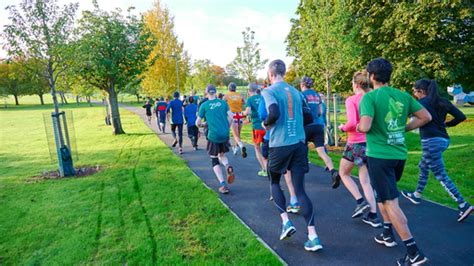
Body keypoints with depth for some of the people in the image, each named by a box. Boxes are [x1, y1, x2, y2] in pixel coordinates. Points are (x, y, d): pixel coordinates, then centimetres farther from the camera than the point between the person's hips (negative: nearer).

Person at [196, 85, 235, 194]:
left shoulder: (204, 105, 0)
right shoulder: (223, 102, 8)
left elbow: (198, 123, 1)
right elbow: (230, 117, 2)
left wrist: (202, 124, 24)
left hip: (213, 136, -3)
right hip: (225, 134, 3)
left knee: (214, 160, 10)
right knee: (221, 154, 27)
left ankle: (223, 185, -1)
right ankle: (228, 167, -5)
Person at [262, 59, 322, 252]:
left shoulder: (268, 91, -6)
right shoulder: (295, 91, 12)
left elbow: (274, 113, -22)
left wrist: (266, 124, -3)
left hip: (279, 145, -4)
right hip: (299, 144, 5)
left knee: (274, 182, 20)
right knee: (300, 190, 7)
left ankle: (286, 221, 9)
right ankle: (313, 236, 2)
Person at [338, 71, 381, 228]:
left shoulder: (351, 100, -11)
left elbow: (352, 123, -22)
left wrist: (343, 128, -3)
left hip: (355, 143, -5)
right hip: (371, 143, 5)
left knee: (344, 173, 18)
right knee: (365, 180, 13)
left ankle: (360, 201, 7)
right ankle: (373, 215, 13)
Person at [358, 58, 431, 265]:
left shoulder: (369, 97, -12)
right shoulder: (403, 95, 6)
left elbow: (365, 127, -23)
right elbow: (426, 117, 8)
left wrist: (358, 127, -1)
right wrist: (404, 128, 15)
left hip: (379, 155, -7)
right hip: (399, 154, 7)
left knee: (390, 203, -1)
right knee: (383, 194, 26)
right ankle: (387, 234, 34)